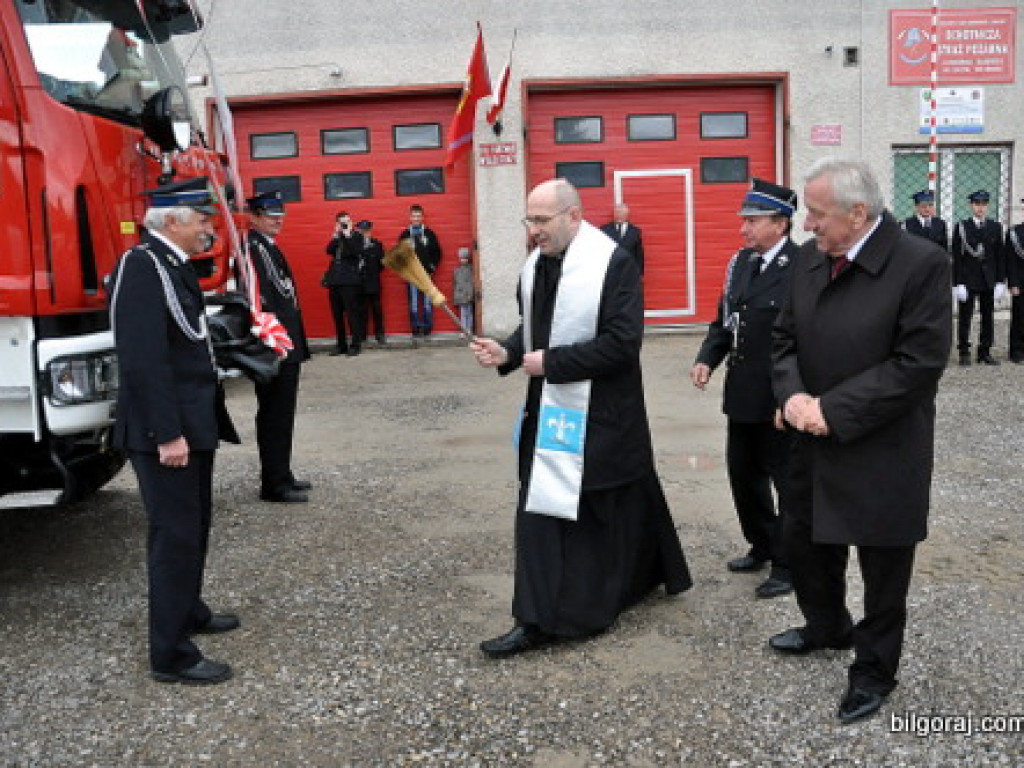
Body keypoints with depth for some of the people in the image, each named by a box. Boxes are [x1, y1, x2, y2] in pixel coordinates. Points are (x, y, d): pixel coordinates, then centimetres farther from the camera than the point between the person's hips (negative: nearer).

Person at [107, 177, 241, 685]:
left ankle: (189, 611, 38)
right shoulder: (141, 268, -18)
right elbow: (142, 360, -24)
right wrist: (167, 434, -24)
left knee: (194, 527, 20)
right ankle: (171, 656, 8)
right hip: (167, 430, -10)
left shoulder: (171, 264, 13)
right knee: (175, 535, -3)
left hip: (194, 423, 10)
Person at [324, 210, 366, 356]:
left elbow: (356, 252, -13)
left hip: (349, 280, -6)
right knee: (337, 315, 7)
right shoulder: (336, 237, 18)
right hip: (335, 279, 6)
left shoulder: (356, 236, 3)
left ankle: (355, 345, -2)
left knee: (352, 313, -7)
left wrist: (348, 235, -11)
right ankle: (341, 345, 14)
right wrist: (336, 235, -3)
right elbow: (329, 251, 3)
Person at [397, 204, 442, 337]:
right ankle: (415, 328, 7)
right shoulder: (405, 234, 5)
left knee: (427, 302, 1)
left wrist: (433, 265, 2)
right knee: (413, 302, 2)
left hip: (426, 273, 0)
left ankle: (427, 328, 8)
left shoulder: (429, 233, 5)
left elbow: (437, 251, 9)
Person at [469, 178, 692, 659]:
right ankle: (538, 620, 22)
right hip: (549, 408, 7)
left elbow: (622, 343, -22)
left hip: (598, 415, -7)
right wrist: (507, 352, -3)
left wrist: (550, 362, -21)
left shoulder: (613, 264, -16)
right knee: (539, 510, 8)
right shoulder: (536, 264, 7)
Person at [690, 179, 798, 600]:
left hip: (782, 401, -8)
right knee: (743, 473, 20)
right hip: (743, 395, 8)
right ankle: (761, 546, 40)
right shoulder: (741, 262, 7)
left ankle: (788, 564, 24)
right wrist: (707, 360, -4)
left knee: (789, 481, 8)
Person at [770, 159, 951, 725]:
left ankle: (874, 670, 31)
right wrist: (793, 394, -12)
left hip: (881, 451, -6)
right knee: (803, 541, 20)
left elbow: (920, 361, -21)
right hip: (814, 441, 6)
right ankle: (828, 627, 47)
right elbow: (785, 337, 8)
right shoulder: (808, 259, 1)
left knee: (883, 563, 10)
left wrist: (833, 409, -21)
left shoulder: (922, 263, -17)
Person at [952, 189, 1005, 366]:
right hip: (968, 280, -3)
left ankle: (985, 352, 14)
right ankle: (964, 353, 9)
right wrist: (958, 283, -10)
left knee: (988, 317, 6)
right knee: (965, 317, 0)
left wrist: (1000, 282, 1)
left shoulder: (995, 227, 8)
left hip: (989, 281, 3)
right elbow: (957, 257, -3)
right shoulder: (961, 227, -1)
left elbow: (1000, 256, 8)